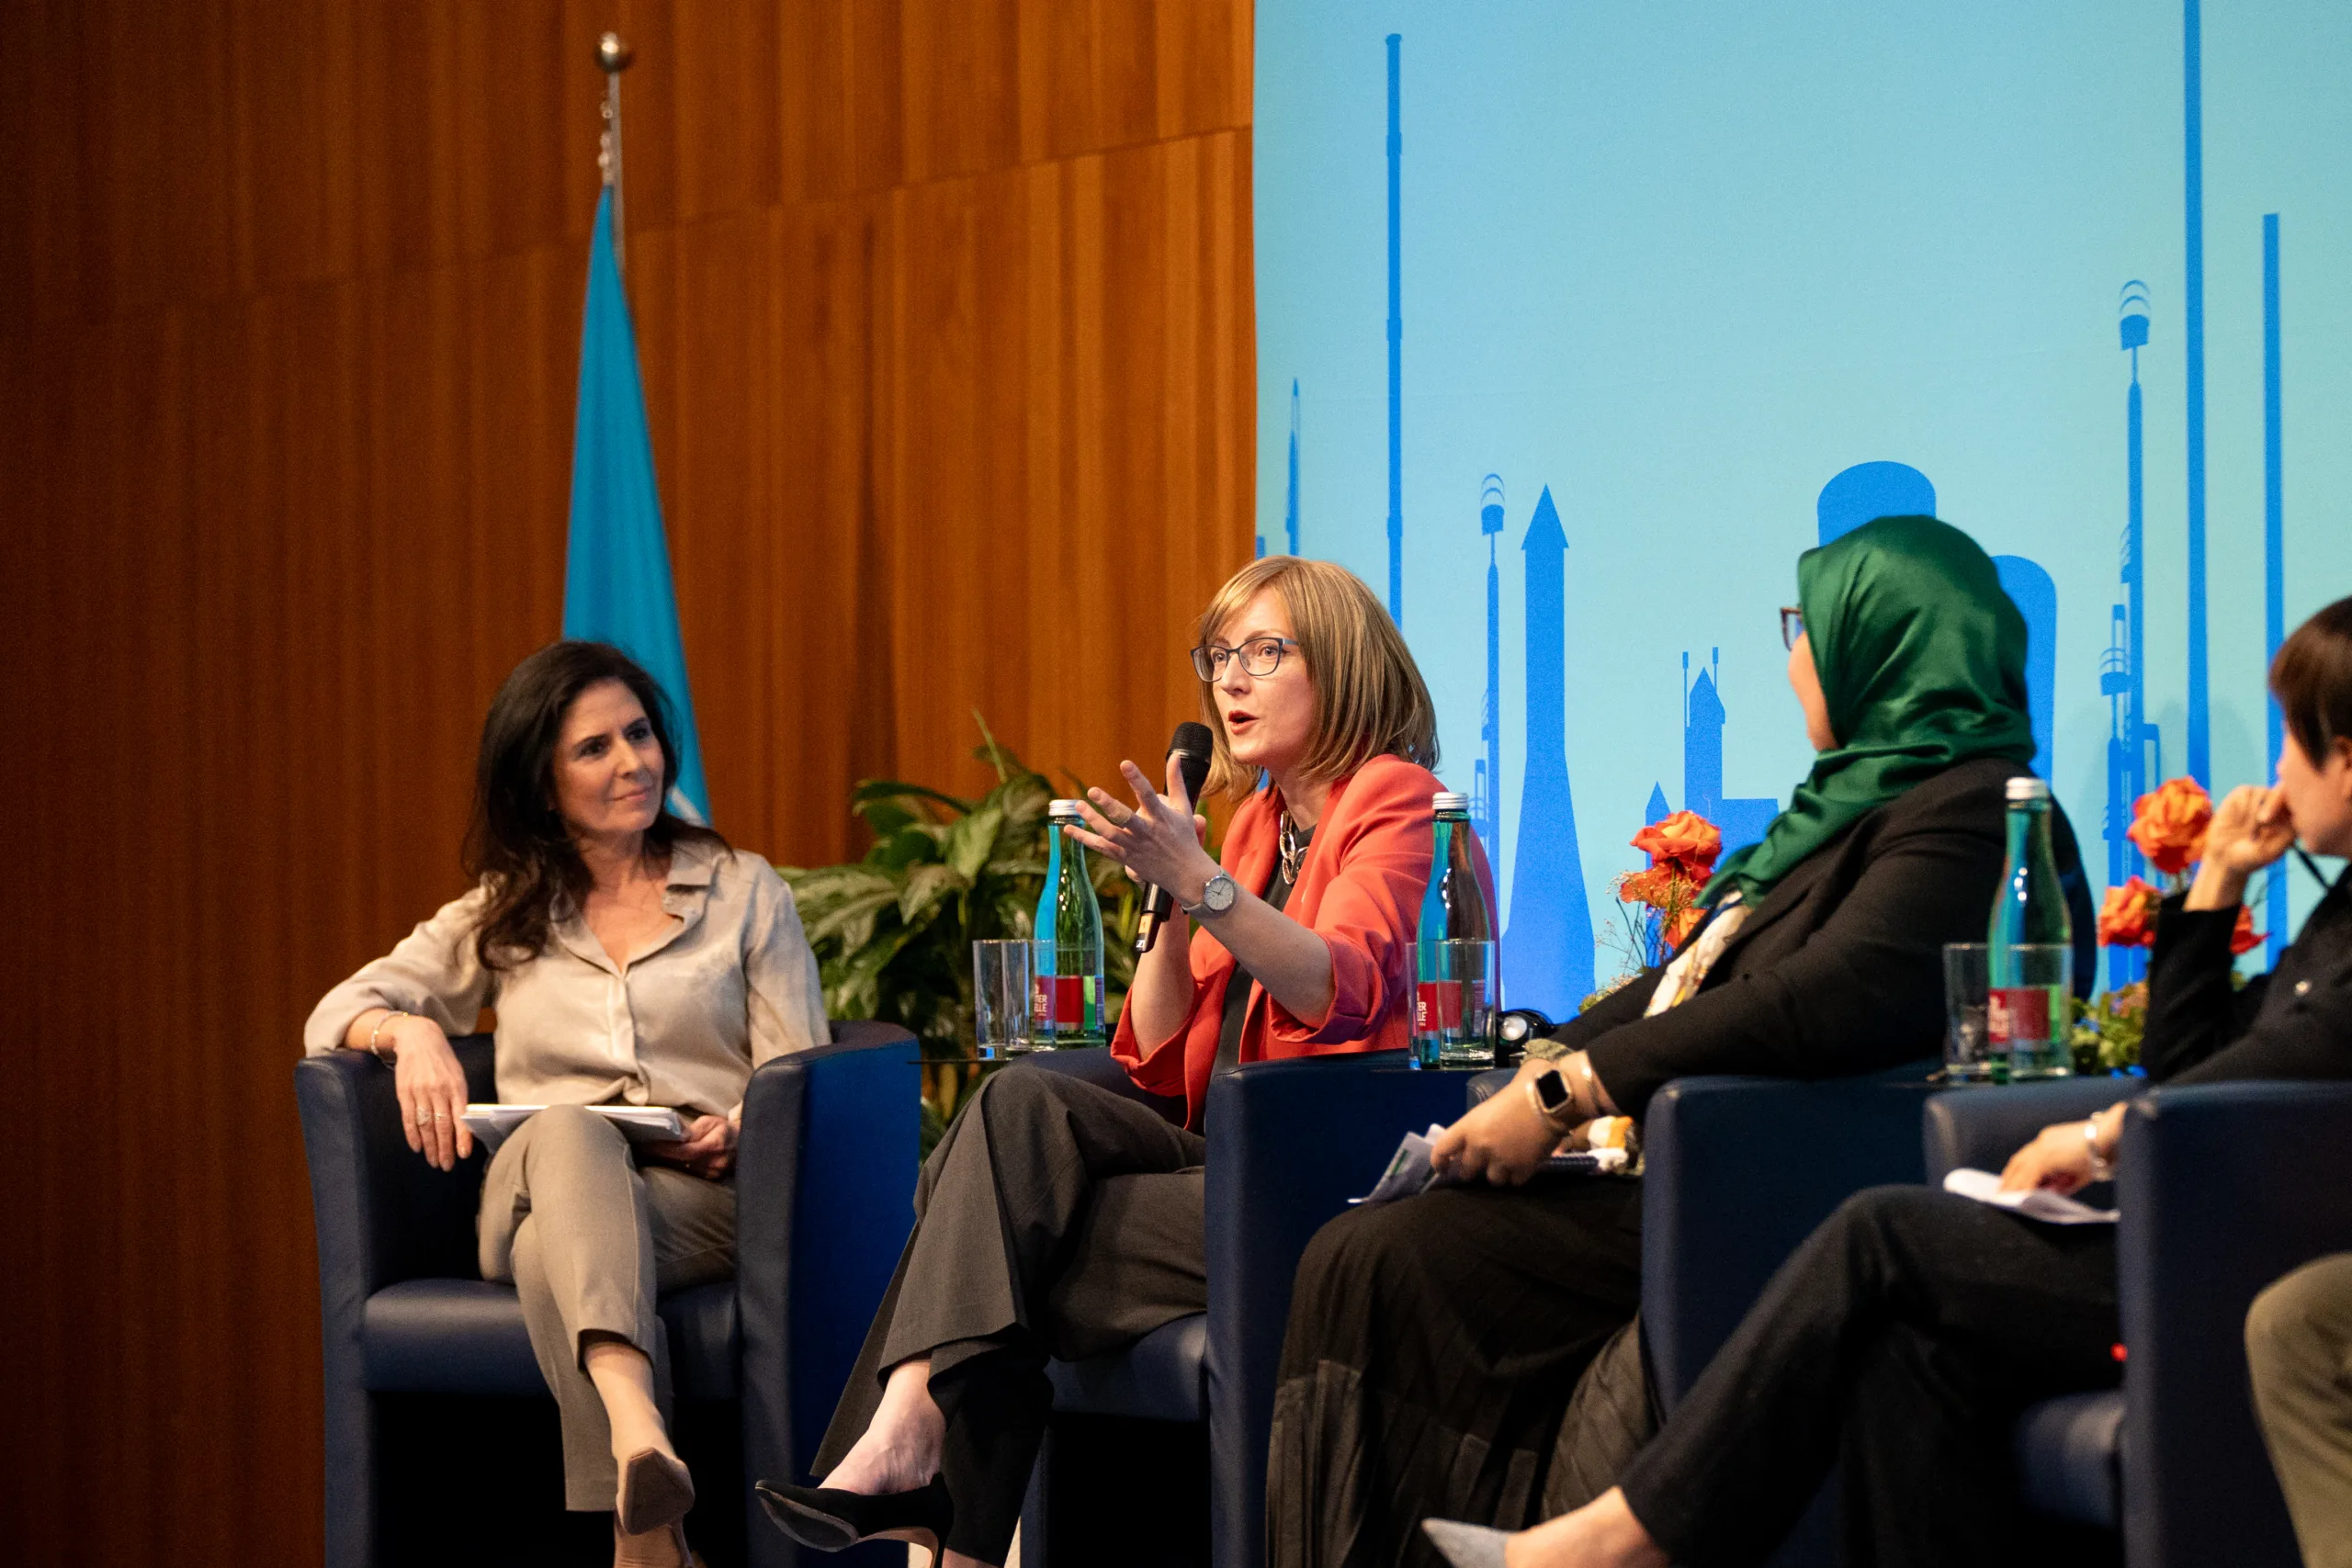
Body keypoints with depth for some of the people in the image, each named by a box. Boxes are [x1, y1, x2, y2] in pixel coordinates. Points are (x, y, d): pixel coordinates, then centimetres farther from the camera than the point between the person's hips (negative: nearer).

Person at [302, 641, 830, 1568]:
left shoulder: (743, 891, 21)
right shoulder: (503, 915, 25)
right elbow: (336, 1015, 17)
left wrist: (739, 1130, -12)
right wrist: (411, 1033, -7)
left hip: (702, 1203, 0)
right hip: (537, 1194, 0)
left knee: (559, 1263, -39)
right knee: (572, 1133, -41)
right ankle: (639, 1430, -68)